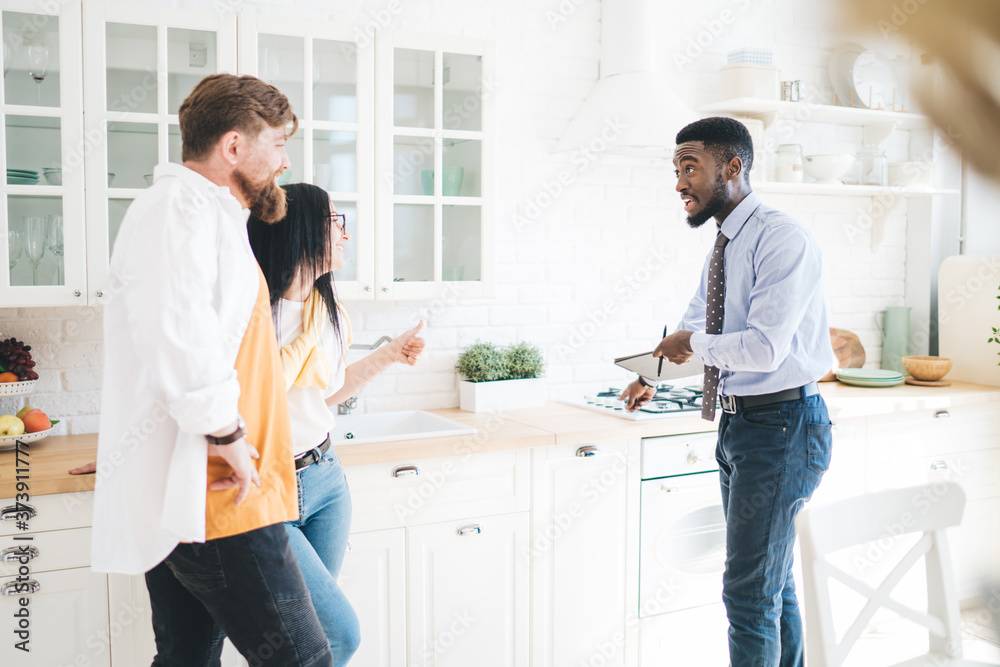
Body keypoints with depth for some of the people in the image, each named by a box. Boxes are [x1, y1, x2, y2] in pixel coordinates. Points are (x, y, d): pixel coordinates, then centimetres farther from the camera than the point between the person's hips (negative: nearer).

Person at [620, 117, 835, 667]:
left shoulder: (782, 239, -17)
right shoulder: (723, 246, 11)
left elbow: (765, 348, -26)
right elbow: (693, 326, 24)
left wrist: (696, 345, -12)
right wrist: (653, 372, 13)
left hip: (781, 425, -9)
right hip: (738, 421, 9)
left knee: (751, 592, -5)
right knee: (774, 582, 20)